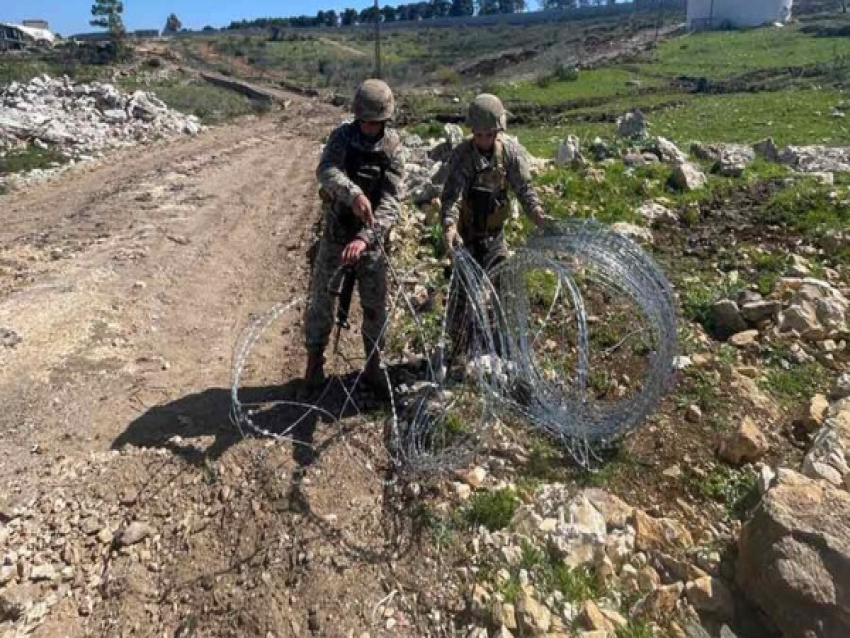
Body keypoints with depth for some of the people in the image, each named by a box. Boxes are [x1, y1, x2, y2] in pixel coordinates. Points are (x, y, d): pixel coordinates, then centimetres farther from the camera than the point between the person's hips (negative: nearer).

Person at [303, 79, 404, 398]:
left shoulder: (392, 150, -9)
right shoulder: (342, 136, -9)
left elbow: (391, 202, -20)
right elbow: (326, 171, -30)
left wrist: (364, 238, -35)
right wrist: (353, 193, -51)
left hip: (370, 239, 1)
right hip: (335, 235, 0)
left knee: (376, 306, 7)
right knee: (321, 300, 7)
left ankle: (373, 367, 25)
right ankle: (314, 363, 27)